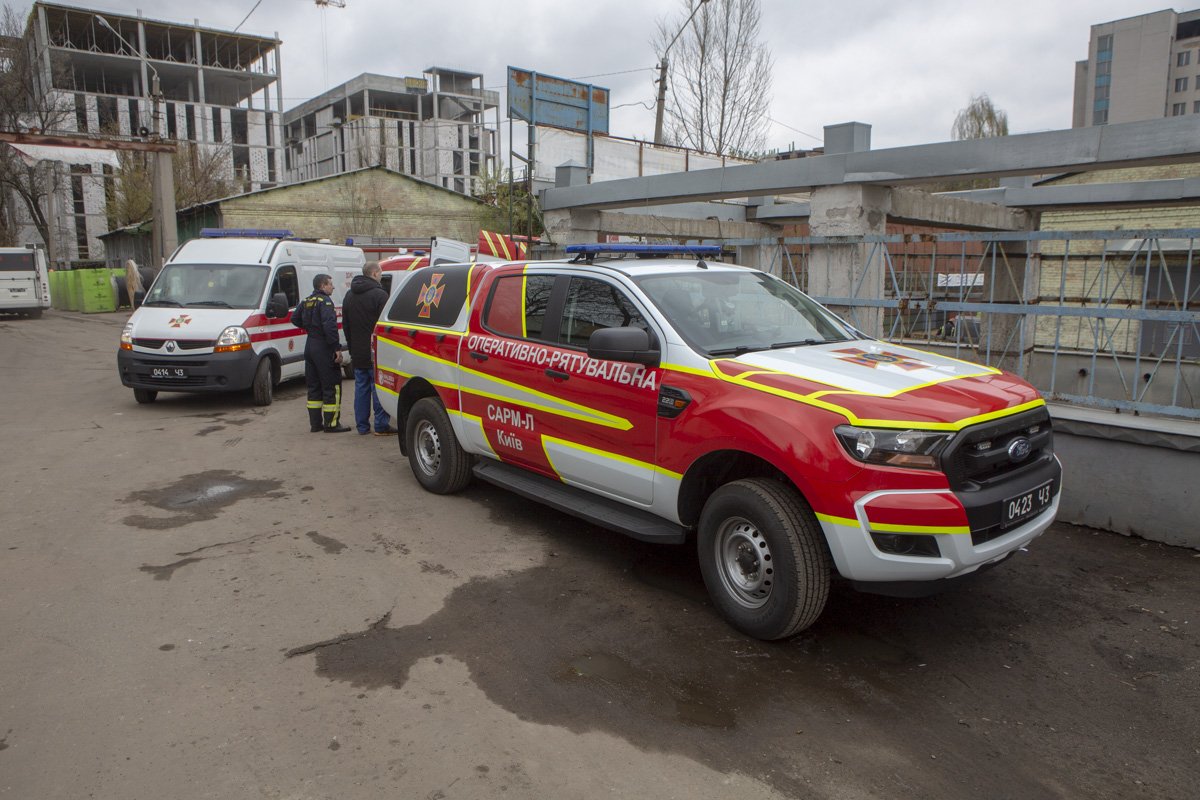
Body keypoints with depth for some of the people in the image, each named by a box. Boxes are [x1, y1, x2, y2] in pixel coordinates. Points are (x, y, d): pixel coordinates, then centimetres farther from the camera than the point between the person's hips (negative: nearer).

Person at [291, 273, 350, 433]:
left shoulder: (306, 301, 12)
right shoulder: (325, 302, -14)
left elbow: (294, 319, 21)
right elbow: (329, 325, -25)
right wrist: (337, 348, -23)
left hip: (310, 346, 9)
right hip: (323, 348, -9)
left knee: (314, 386, 14)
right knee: (332, 386, -3)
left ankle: (315, 423, 17)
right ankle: (331, 424, -2)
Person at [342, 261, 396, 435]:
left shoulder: (349, 296, 14)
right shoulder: (379, 295, -13)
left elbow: (345, 325, 20)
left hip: (358, 354, 7)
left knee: (361, 388, 11)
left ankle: (362, 426, 15)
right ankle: (381, 426, -1)